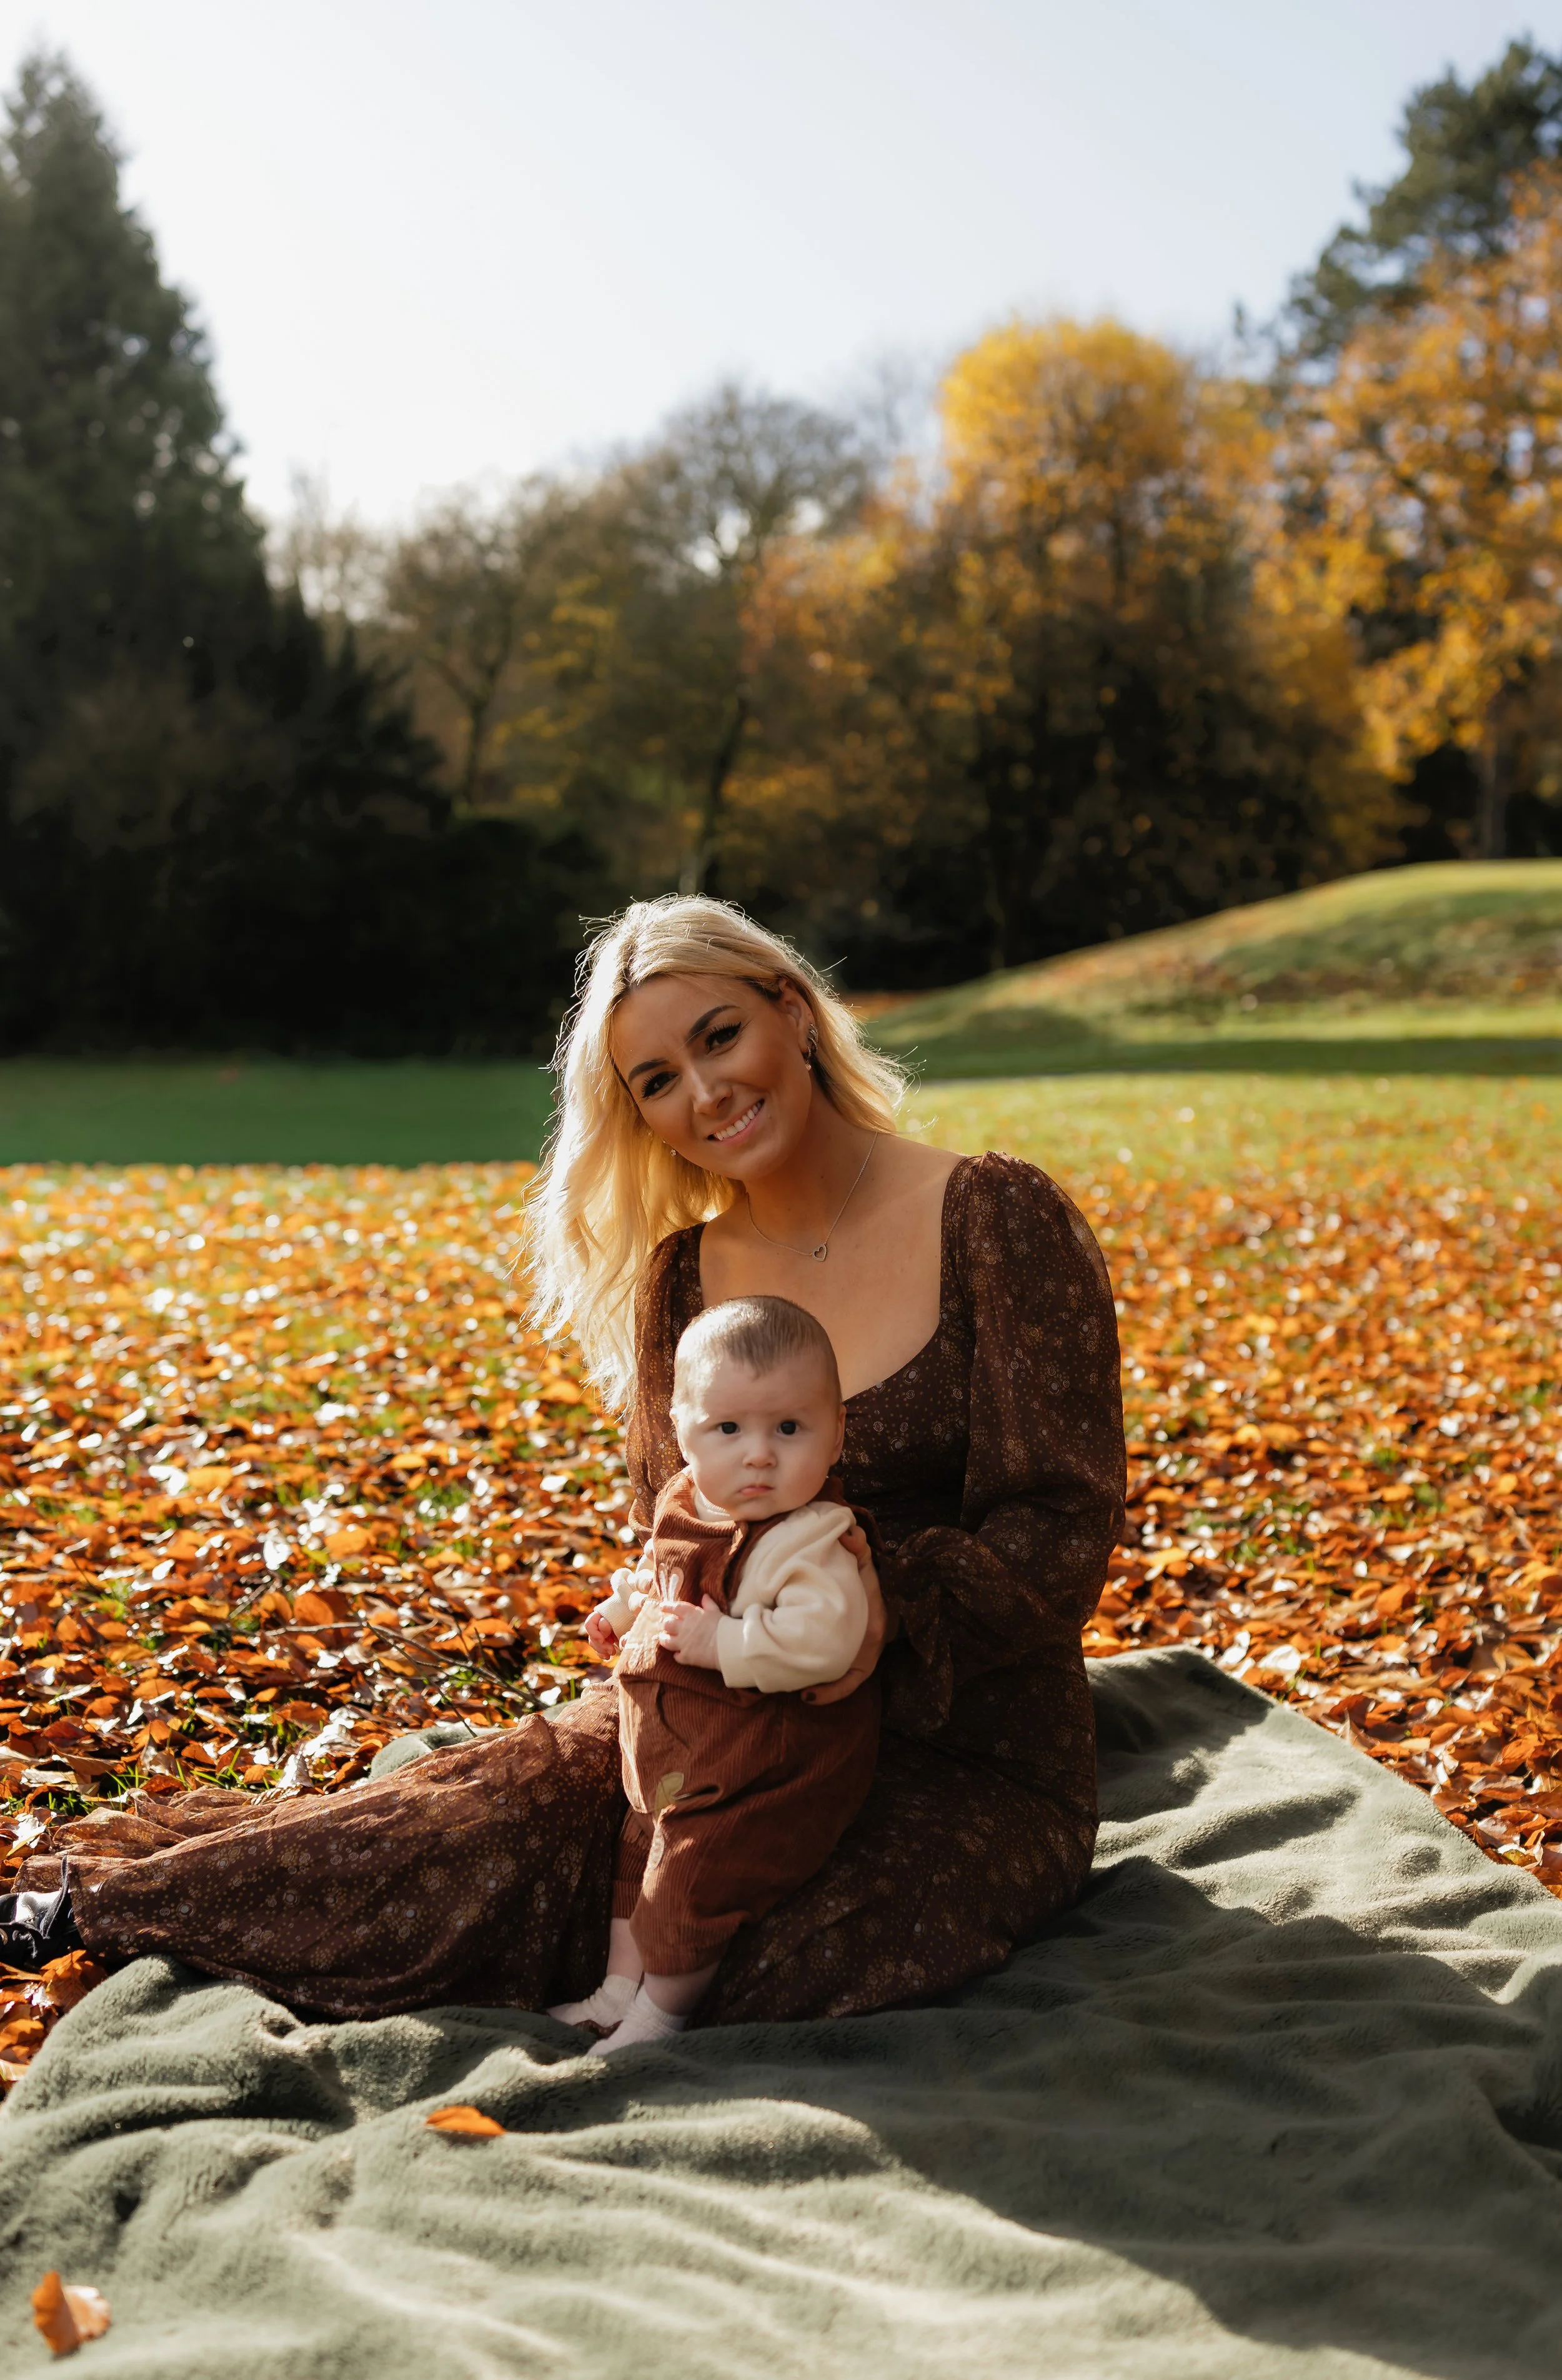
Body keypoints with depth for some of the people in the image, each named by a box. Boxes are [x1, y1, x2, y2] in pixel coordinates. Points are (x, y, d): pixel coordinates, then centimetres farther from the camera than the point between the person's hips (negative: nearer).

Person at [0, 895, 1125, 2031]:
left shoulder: (993, 1216, -10)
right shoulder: (680, 1277, 4)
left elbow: (1059, 1529, -12)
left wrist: (894, 1609, -30)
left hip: (977, 1754, -3)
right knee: (498, 1817, -22)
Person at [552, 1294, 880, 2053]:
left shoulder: (808, 1542, -27)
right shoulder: (689, 1504, 1)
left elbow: (822, 1637, -41)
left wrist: (722, 1643, -36)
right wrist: (628, 1605, 9)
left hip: (768, 1757, -10)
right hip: (675, 1752, 10)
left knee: (694, 1874, -3)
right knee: (640, 1847, 21)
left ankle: (661, 2011, 21)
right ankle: (619, 1990, 39)